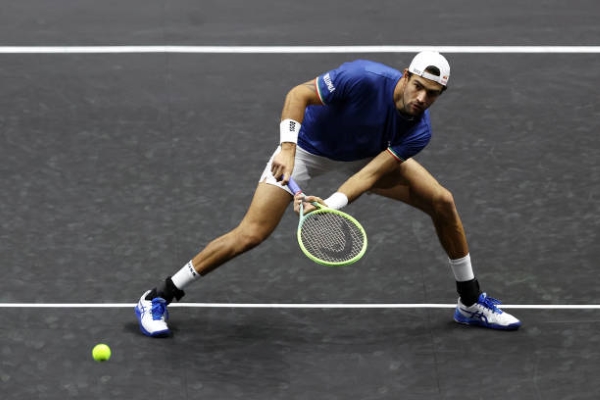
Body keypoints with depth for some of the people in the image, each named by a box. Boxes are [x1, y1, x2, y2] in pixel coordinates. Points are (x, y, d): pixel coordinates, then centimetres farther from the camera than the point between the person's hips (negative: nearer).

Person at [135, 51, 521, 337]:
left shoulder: (418, 132, -25)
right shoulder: (363, 78, -35)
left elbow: (372, 174, -31)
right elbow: (298, 94, -28)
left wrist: (331, 205, -47)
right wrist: (287, 148, -40)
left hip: (369, 154, 4)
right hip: (309, 145, -4)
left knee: (443, 203, -7)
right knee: (252, 233, -17)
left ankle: (472, 304, 13)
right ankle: (157, 299, -6)